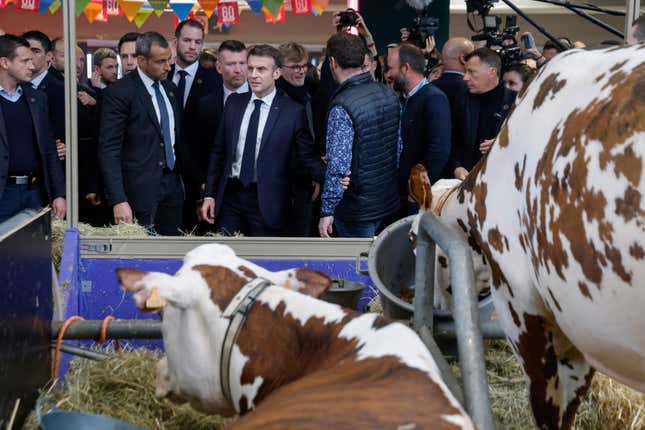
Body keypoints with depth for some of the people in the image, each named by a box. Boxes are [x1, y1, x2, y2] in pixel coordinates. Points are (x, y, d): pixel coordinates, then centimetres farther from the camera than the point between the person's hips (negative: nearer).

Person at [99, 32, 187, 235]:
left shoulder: (170, 88, 12)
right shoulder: (119, 92, -10)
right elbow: (108, 150, -14)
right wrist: (118, 201, -21)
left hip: (172, 185, 6)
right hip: (140, 190, -6)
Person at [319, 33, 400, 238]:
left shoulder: (342, 107, -21)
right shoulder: (389, 94, 2)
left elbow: (338, 166, -22)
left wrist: (327, 211, -15)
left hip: (357, 207, -7)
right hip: (389, 200, 7)